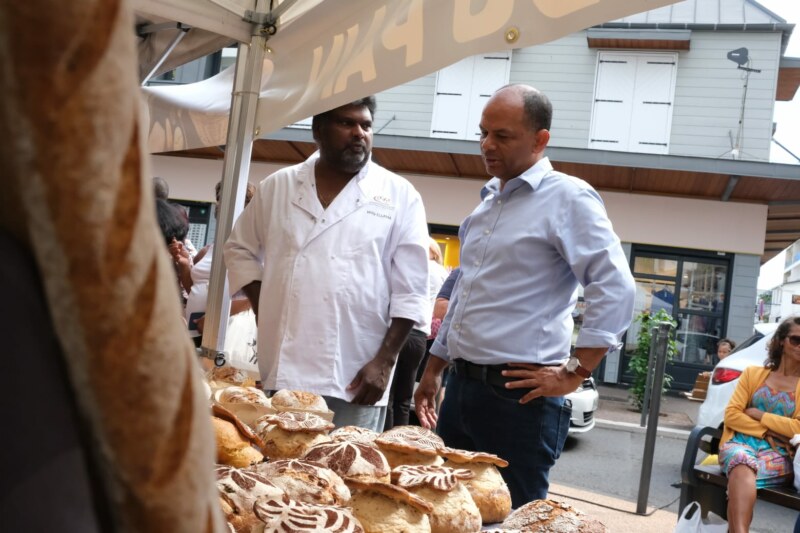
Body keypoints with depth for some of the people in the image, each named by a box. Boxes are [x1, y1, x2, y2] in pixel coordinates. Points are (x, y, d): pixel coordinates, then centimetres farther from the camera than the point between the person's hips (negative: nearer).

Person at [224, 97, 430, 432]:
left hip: (355, 377, -2)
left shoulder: (399, 196, 1)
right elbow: (241, 250, 18)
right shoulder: (278, 187, 9)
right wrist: (265, 313, 5)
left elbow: (410, 289, -2)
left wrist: (385, 361, -9)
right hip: (283, 371, 3)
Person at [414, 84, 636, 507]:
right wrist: (432, 370, 22)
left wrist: (573, 374, -17)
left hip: (518, 397, -8)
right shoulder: (488, 201, 16)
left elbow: (615, 289, -18)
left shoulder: (567, 198, -10)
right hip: (461, 387, 8)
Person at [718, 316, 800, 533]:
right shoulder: (753, 373, 14)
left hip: (777, 453, -1)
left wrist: (757, 414, -3)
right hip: (740, 443, 1)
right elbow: (731, 415, 5)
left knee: (744, 472, -38)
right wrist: (767, 431, -6)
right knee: (742, 464, -38)